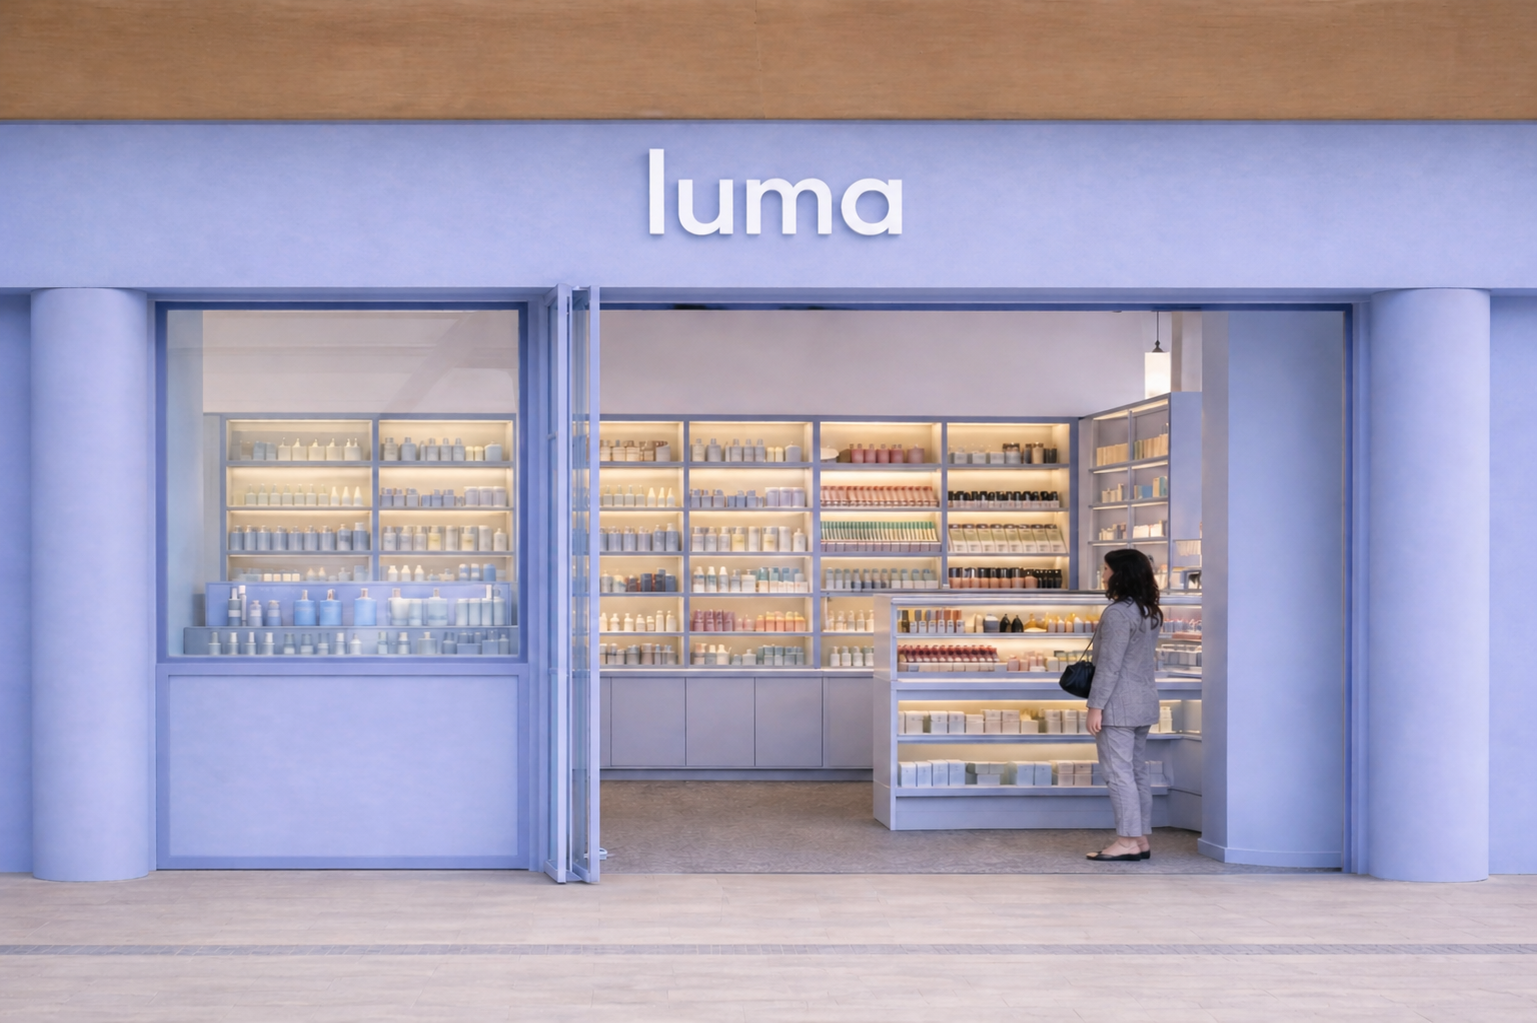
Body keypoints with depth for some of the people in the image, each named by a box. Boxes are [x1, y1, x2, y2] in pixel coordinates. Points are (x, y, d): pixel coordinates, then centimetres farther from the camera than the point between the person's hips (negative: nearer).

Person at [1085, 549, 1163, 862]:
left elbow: (1110, 665, -19)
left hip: (1119, 704, -10)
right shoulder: (1150, 613, 12)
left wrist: (1095, 706, -17)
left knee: (1118, 772, -5)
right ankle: (1142, 839, 15)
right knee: (1137, 771, 12)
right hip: (1144, 699, 10)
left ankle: (1128, 840, -4)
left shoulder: (1118, 613, -17)